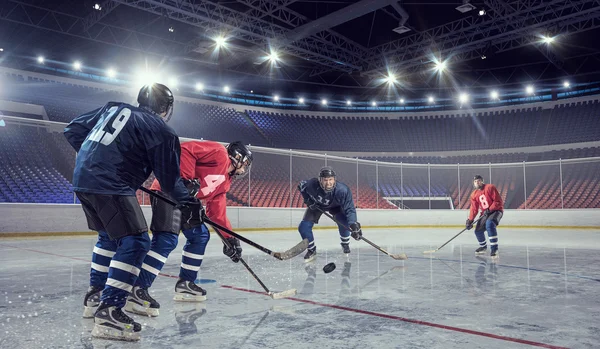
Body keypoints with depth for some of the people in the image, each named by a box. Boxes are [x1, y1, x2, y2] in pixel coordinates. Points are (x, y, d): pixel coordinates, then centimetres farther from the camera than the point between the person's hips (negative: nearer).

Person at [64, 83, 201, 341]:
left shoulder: (113, 108, 17)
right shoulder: (161, 131, -3)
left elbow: (73, 130, 21)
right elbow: (169, 177, -1)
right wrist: (187, 200, 14)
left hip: (82, 179, 9)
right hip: (111, 186, -9)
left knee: (109, 237, 24)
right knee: (135, 242, -8)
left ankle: (95, 296, 34)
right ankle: (108, 311, -14)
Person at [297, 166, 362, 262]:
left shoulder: (342, 190, -39)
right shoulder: (312, 184, -37)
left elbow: (349, 209, -35)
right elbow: (301, 186, -13)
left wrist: (353, 224, -48)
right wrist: (308, 200, -21)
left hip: (335, 206, -1)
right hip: (316, 205, 1)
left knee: (344, 222, -25)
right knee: (303, 227, -12)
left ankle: (345, 244, 7)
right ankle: (312, 250, 12)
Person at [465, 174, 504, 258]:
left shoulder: (490, 187, -14)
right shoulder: (474, 195, 4)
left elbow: (498, 201, -16)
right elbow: (474, 209, 5)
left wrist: (490, 209, -22)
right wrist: (470, 220, -3)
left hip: (496, 210, -7)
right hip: (485, 213, 7)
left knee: (489, 224, -34)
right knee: (478, 230, 4)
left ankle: (494, 249, -31)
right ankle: (483, 246, 34)